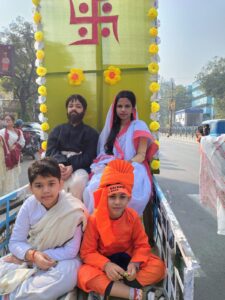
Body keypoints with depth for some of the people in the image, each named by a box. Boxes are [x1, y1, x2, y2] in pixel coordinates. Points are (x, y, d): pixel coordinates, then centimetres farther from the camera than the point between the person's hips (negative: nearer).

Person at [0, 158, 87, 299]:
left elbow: (71, 250, -20)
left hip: (61, 259, -2)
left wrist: (35, 257, -23)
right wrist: (32, 255, -29)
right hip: (31, 256, 3)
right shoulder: (29, 205, -13)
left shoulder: (74, 209, -23)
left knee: (68, 273, -35)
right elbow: (15, 242, -8)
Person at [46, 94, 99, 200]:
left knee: (77, 181, -35)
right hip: (58, 166, 2)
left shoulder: (91, 133, 15)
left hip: (80, 168, -1)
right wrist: (59, 164, -16)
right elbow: (50, 151, 8)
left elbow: (88, 157, -1)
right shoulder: (58, 130, 24)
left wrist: (72, 167, -20)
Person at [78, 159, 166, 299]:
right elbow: (87, 252, -15)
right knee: (84, 274, -32)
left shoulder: (133, 217, -11)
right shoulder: (94, 220, -17)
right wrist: (106, 265, -32)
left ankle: (107, 287, -24)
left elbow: (142, 244, -7)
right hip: (104, 262, -2)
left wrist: (134, 264, -26)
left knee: (158, 266, -21)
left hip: (128, 259, 2)